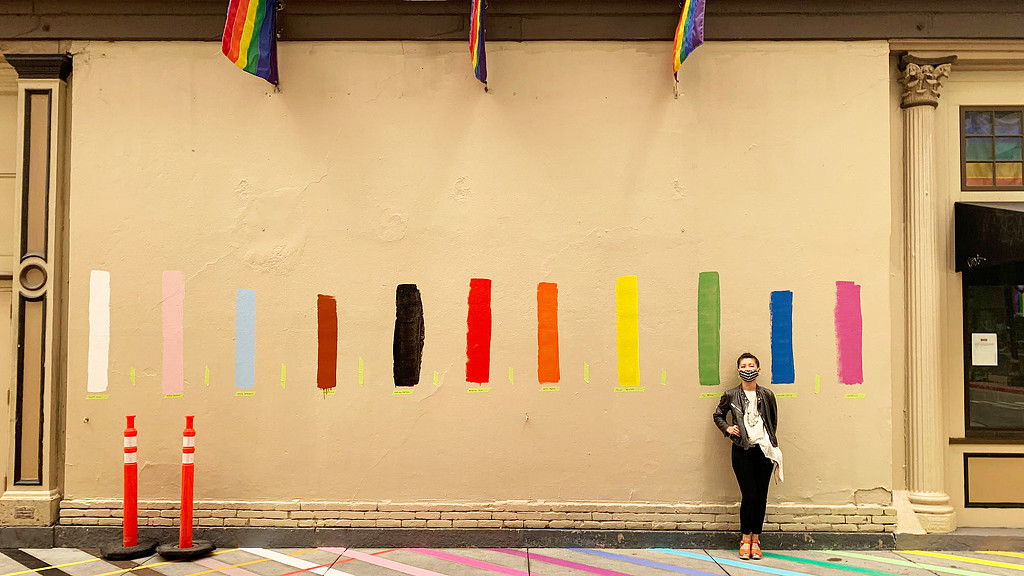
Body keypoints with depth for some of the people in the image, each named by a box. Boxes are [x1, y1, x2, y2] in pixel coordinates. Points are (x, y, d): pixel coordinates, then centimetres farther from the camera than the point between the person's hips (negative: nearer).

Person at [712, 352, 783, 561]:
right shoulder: (730, 395, 2)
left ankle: (755, 538, 17)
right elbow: (718, 415, 15)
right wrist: (727, 428, -2)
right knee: (749, 495, -6)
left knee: (761, 496, 3)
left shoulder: (767, 395, 6)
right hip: (742, 451, -2)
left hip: (764, 451, 2)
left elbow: (774, 420, 18)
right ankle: (745, 538, 11)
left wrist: (770, 442, 12)